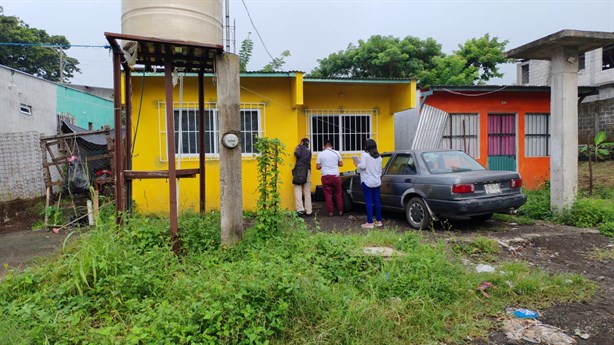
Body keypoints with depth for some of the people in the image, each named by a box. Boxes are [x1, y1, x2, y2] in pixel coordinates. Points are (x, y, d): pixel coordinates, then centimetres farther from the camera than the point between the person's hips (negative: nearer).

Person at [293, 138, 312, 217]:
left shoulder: (300, 147, 8)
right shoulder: (309, 150, 24)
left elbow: (297, 154, -9)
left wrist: (295, 150, 11)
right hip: (307, 171, 5)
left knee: (298, 190, -8)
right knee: (307, 192, 5)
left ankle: (300, 209, -20)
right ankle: (308, 211, 5)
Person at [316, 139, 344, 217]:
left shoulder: (320, 154, -2)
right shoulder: (336, 153, 1)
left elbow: (317, 167, -2)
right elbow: (341, 164, 8)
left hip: (326, 176, -1)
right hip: (335, 176, 1)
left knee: (328, 195, 5)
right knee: (338, 194, 12)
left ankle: (330, 212, 6)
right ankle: (340, 211, 15)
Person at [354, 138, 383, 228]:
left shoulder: (365, 155, -11)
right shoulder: (379, 156, 11)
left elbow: (363, 166, -20)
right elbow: (380, 169, 14)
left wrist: (357, 164, -1)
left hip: (367, 182, -6)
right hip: (377, 182, 6)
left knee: (369, 202, -3)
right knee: (377, 201, 11)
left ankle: (370, 223, -1)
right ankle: (378, 221, 18)